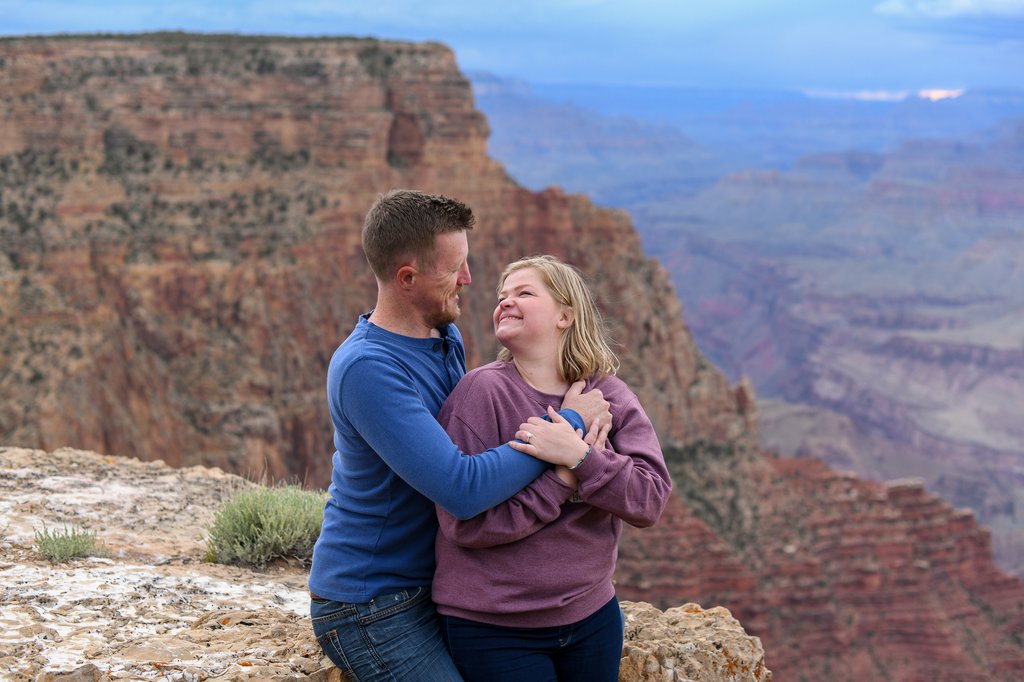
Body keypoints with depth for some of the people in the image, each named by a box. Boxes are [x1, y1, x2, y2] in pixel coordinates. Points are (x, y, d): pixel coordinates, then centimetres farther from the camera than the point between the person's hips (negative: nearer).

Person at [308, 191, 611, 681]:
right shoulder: (366, 369, -26)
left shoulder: (447, 337, 3)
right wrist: (567, 422, -22)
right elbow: (463, 490, -32)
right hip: (370, 609, -9)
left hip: (426, 582, 9)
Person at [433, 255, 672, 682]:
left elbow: (651, 500, -11)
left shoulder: (609, 396, 1)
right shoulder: (483, 391, -12)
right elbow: (464, 522, -18)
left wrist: (579, 457, -24)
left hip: (591, 615, 4)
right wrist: (561, 482, -22)